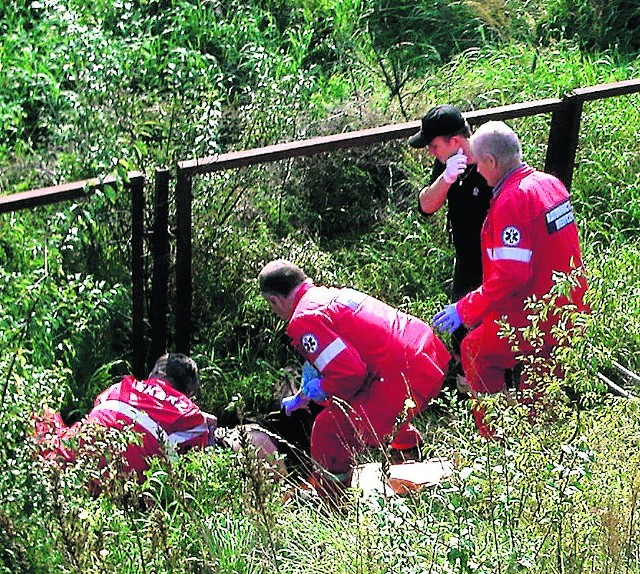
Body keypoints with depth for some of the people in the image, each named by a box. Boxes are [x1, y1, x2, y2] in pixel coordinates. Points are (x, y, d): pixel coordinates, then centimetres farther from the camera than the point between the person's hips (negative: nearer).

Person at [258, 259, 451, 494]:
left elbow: (350, 373, -20)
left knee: (328, 430, -4)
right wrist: (302, 396, 50)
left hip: (407, 382, -10)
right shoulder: (333, 294, 19)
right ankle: (406, 444, 59)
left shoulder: (304, 320, -12)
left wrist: (322, 388, 1)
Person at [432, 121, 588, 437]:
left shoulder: (512, 200, -24)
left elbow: (510, 276, -27)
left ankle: (496, 437, 21)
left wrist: (464, 309, -19)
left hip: (533, 315, -8)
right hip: (570, 308, 9)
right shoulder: (550, 183, 4)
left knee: (475, 351, 13)